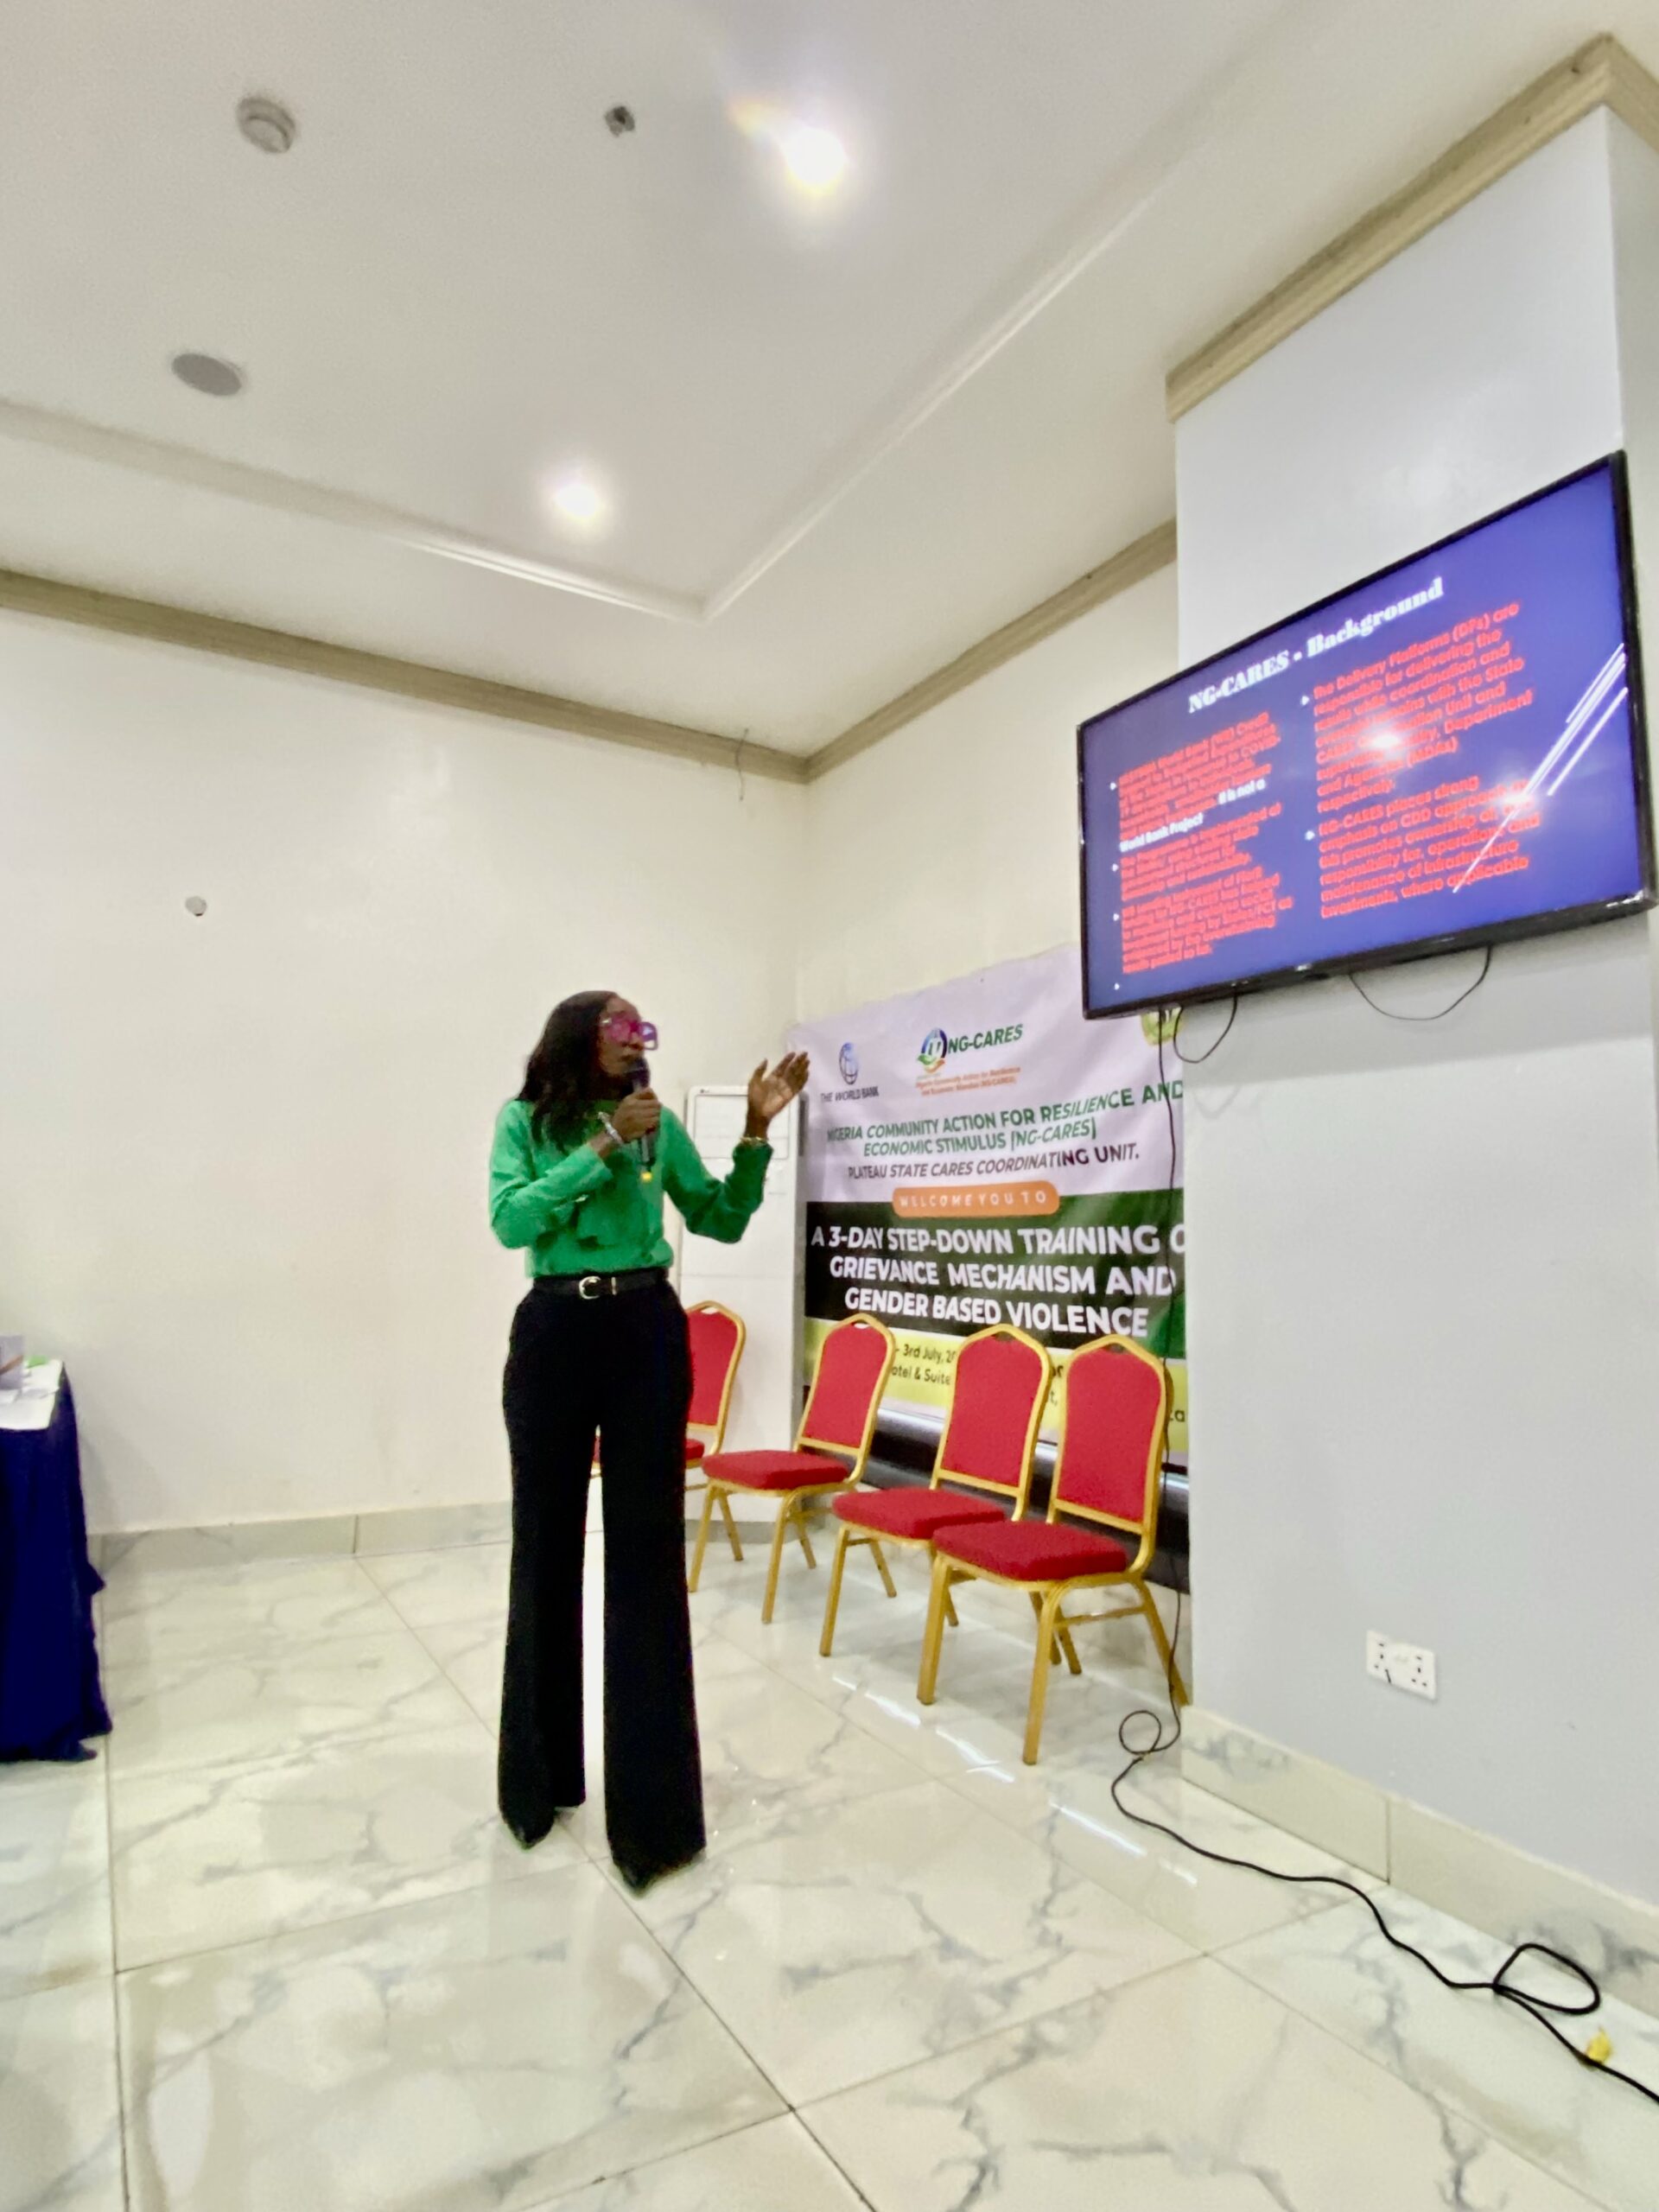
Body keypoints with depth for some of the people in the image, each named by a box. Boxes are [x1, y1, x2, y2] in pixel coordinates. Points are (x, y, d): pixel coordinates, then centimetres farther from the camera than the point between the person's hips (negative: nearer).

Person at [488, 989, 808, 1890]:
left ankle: (649, 1804, 12)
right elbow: (510, 1220, -11)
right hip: (554, 1333, -1)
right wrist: (601, 1149, -15)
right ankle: (541, 1774, 31)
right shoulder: (523, 1120, 4)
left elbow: (723, 1222, 9)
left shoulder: (661, 1125, 9)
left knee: (648, 1548, 2)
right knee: (546, 1542, 10)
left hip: (648, 1332, 1)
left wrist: (755, 1132, -1)